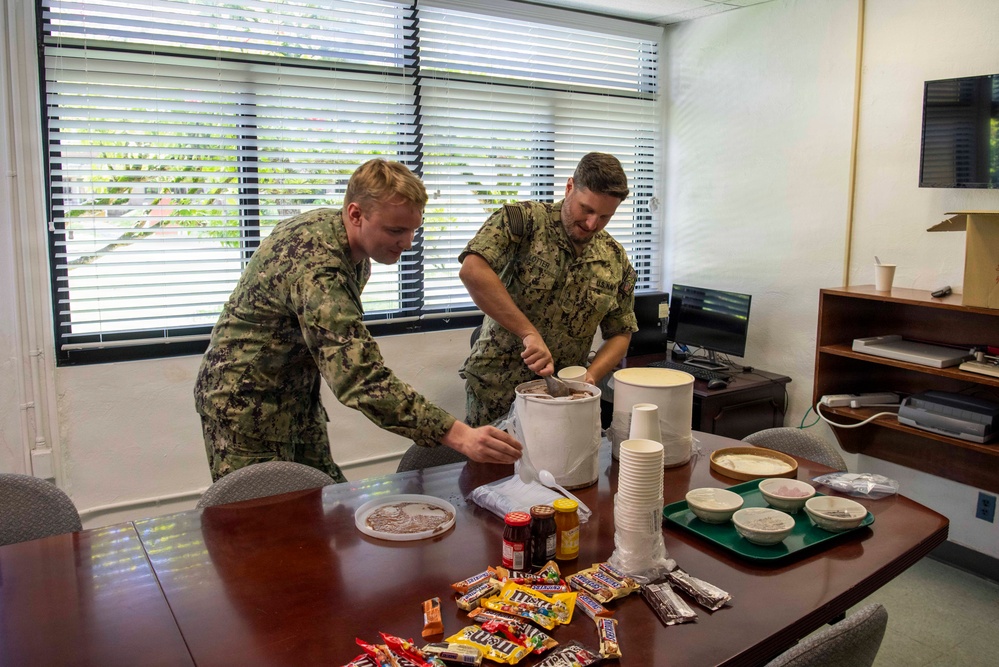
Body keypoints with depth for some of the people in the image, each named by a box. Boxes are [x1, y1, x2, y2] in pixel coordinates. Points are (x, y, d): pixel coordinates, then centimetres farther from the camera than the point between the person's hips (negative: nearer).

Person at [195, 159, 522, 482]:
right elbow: (361, 379, -43)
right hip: (247, 405, -9)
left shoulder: (328, 224, -3)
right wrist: (458, 435, -47)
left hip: (296, 393, 9)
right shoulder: (317, 266, -34)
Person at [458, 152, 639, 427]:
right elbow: (472, 270, -28)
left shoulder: (617, 260, 2)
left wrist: (591, 376, -9)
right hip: (495, 386, -3)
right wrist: (529, 333, -30)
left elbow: (620, 334, 10)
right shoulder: (523, 220, -12)